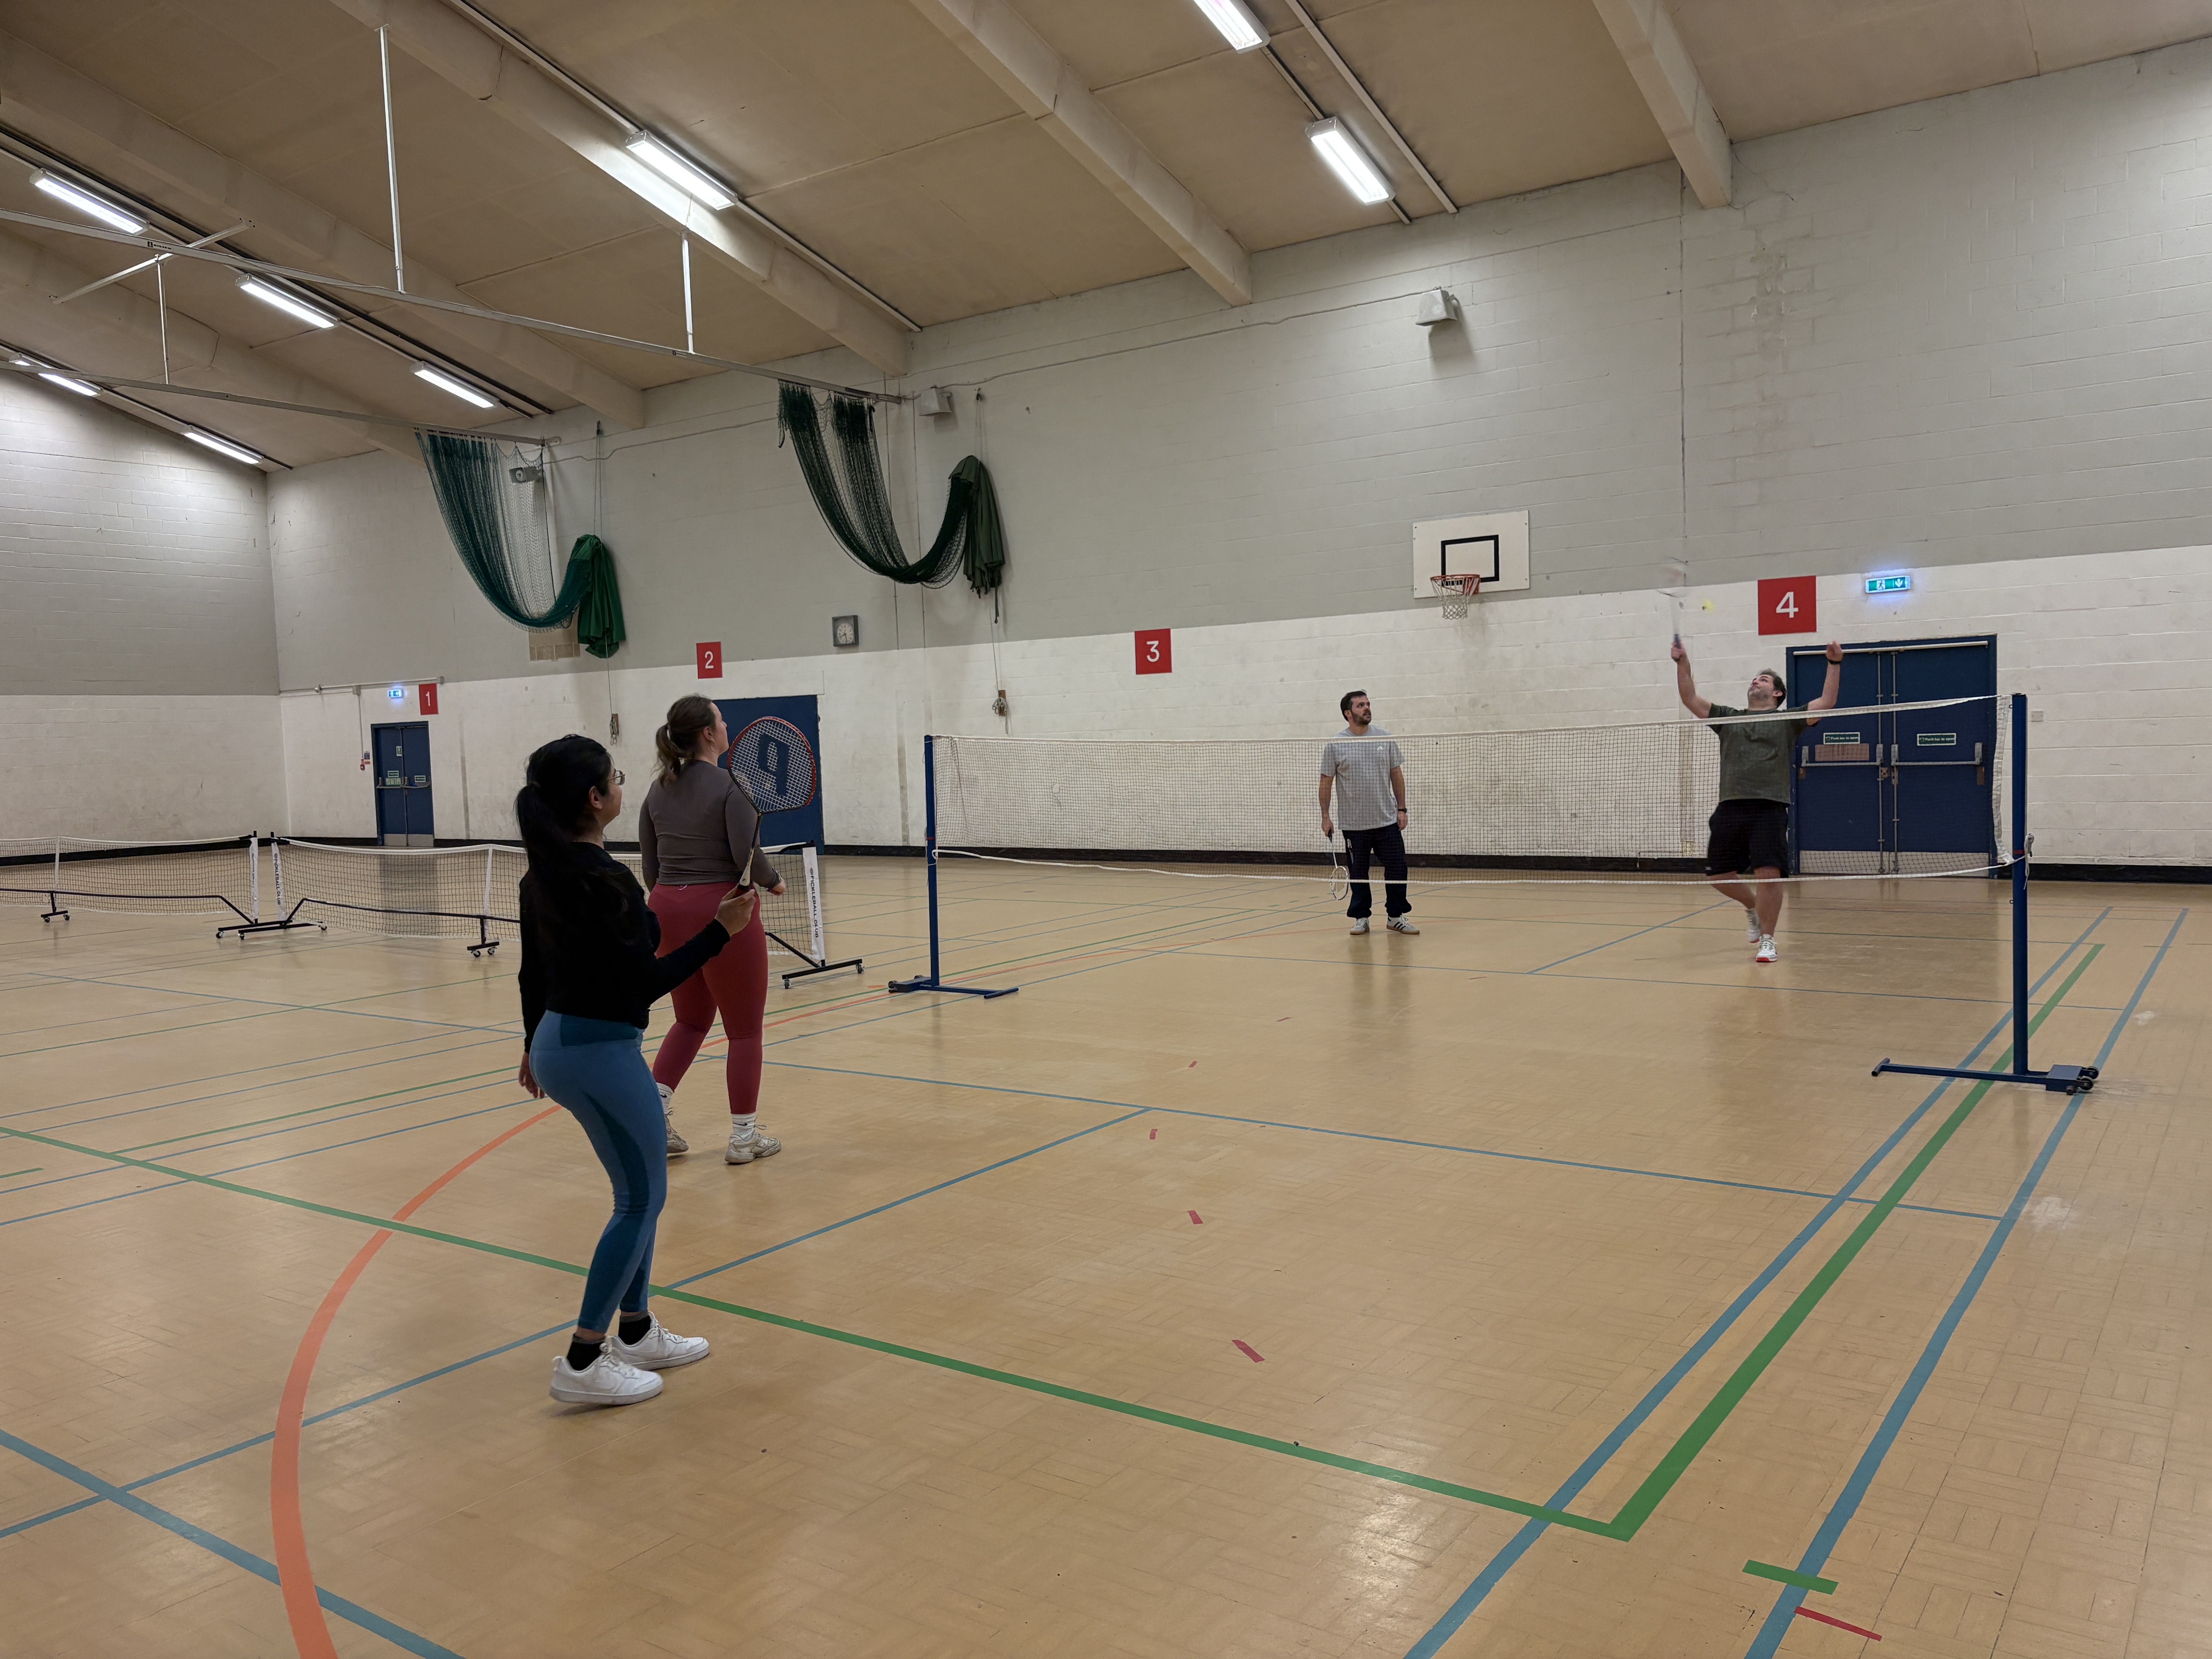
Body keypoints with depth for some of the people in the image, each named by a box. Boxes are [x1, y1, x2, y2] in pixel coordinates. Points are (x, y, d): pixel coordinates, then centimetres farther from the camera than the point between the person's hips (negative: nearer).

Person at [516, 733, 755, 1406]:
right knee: (642, 1197, 3)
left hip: (558, 1043, 10)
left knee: (639, 1188, 19)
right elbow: (645, 983, -21)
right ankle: (583, 1363, 9)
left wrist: (535, 1044, 26)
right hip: (601, 1053, -10)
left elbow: (533, 971, 14)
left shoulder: (544, 873, 5)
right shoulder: (602, 881, -23)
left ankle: (637, 1334, 31)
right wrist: (721, 929, -18)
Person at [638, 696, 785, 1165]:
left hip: (669, 910, 7)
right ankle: (744, 1136, 13)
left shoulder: (658, 790, 6)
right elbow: (749, 857, -19)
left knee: (691, 1020, 22)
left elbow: (651, 865, 10)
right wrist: (774, 882, 1)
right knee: (744, 1028, 7)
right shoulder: (730, 788, -13)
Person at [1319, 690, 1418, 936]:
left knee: (1397, 868, 1)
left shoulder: (1385, 738, 4)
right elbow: (1326, 782, 1)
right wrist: (1325, 817, -2)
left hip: (1388, 821, 2)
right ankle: (1361, 918, 19)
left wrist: (1402, 809, 5)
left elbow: (1397, 775, 9)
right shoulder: (1335, 745, -3)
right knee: (1358, 873, 5)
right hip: (1354, 823, -2)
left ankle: (1396, 917, 14)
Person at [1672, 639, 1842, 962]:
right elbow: (1691, 700, 17)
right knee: (1718, 876, 4)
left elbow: (1826, 703, 3)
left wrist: (1835, 665, -5)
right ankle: (1752, 906, 34)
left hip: (1770, 808, -3)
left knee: (1769, 874, -11)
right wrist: (1682, 664, 8)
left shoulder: (1787, 721, 13)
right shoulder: (1729, 719, 21)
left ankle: (1767, 941, 4)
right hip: (1730, 808, 3)